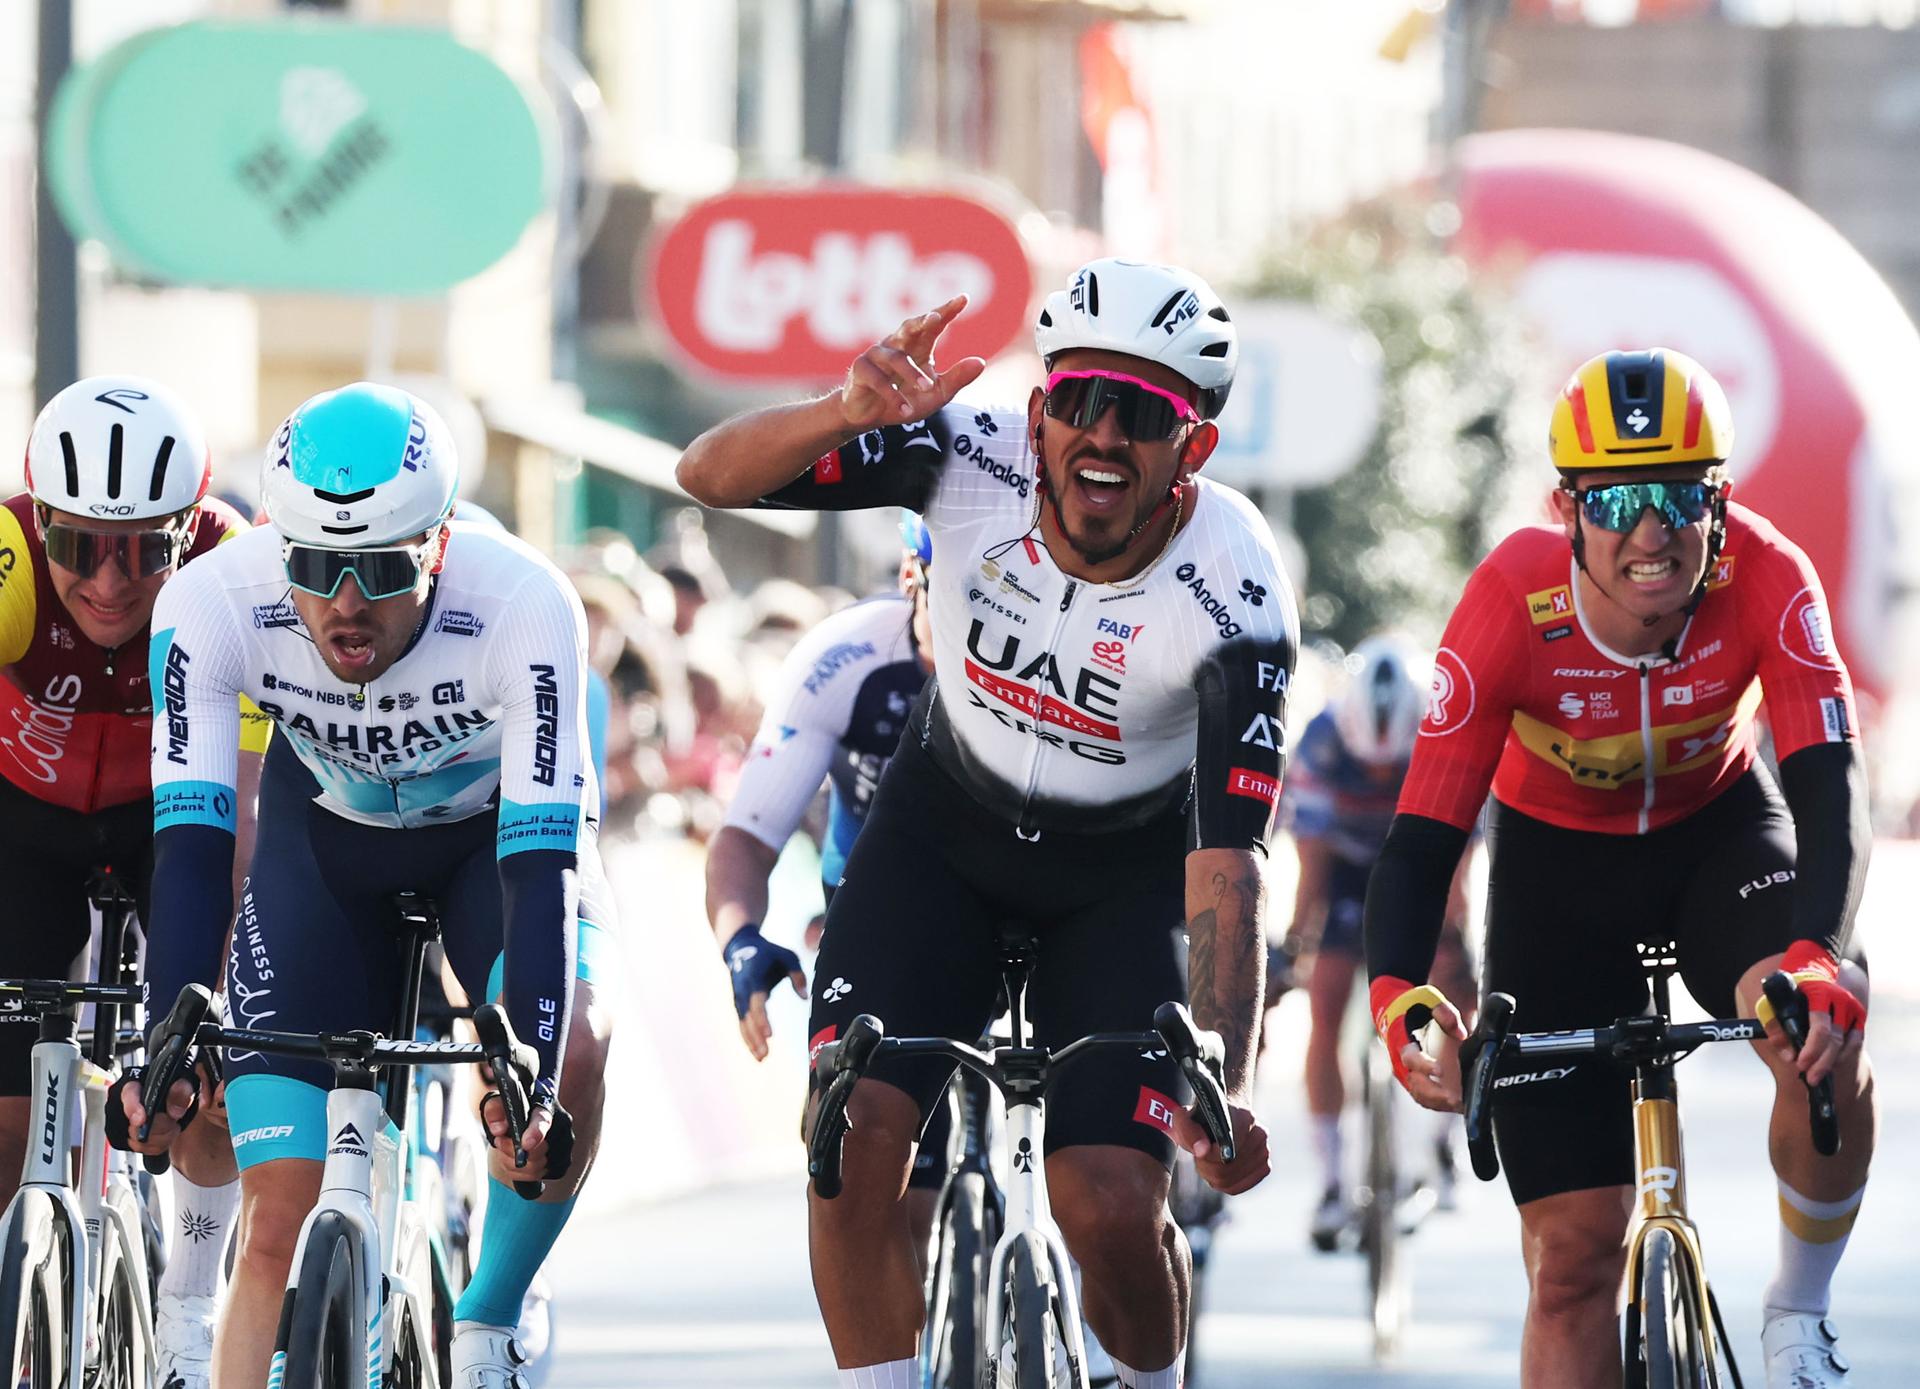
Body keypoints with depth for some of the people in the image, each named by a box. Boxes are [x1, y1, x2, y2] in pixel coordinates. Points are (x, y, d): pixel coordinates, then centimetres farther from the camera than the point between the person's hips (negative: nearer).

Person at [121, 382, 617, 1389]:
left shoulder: (524, 608, -37)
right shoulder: (209, 607, -32)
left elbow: (542, 865, -39)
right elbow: (189, 846, -34)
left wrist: (534, 1079, -50)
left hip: (496, 828, -1)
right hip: (325, 833, 1)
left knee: (571, 1047, -31)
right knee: (278, 1223, -11)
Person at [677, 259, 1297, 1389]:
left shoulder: (1237, 604, -31)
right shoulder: (975, 459, -25)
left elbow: (1227, 868, -33)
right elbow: (712, 476, -25)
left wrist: (1226, 1086, -46)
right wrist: (851, 410, -46)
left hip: (1130, 864, -2)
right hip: (948, 823, 2)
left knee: (1109, 1207, -15)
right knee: (858, 1131, -19)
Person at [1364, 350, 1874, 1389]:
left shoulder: (1768, 580, -29)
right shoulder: (1513, 602, -31)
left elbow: (1829, 787, -37)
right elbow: (1423, 833, -31)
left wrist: (1815, 956, -57)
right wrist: (1397, 993, -51)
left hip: (1720, 832, 0)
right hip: (1558, 860, 0)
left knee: (1825, 1037, -33)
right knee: (1573, 1256, -6)